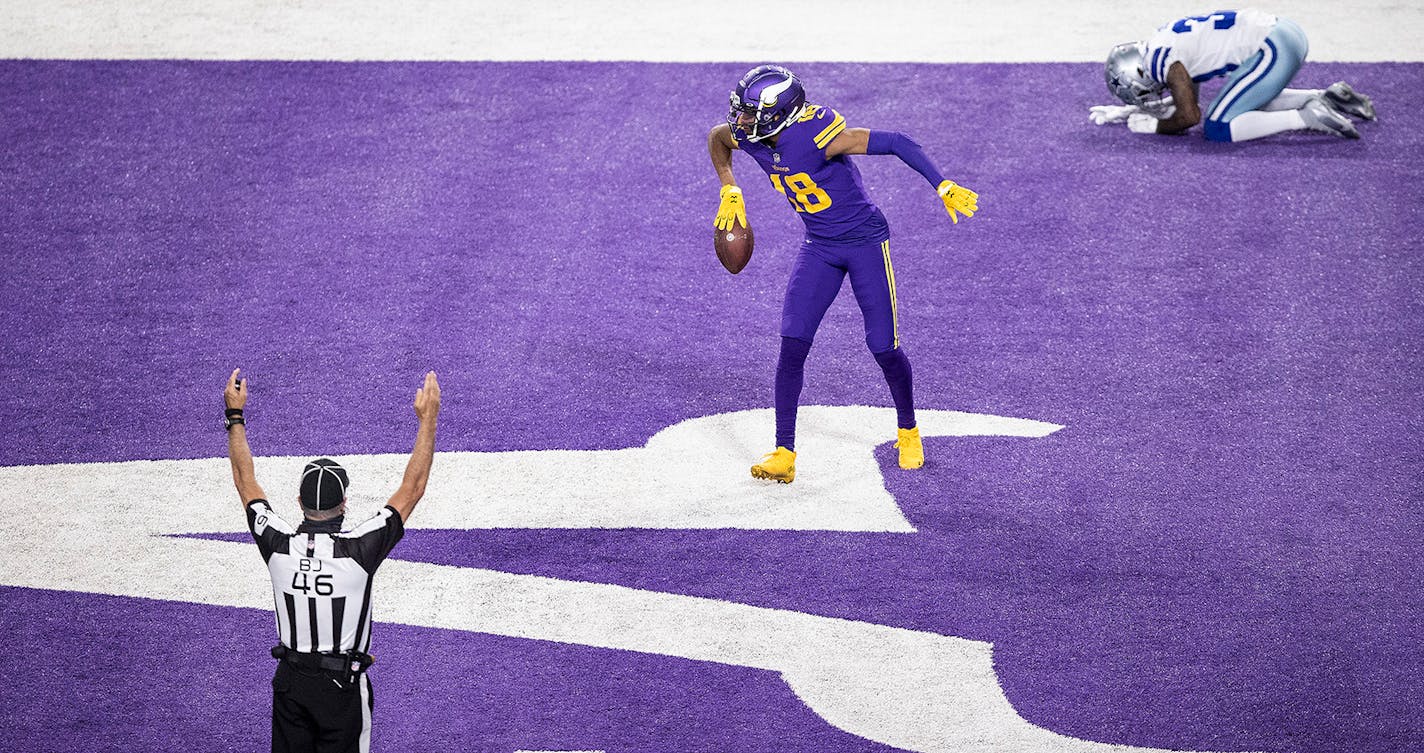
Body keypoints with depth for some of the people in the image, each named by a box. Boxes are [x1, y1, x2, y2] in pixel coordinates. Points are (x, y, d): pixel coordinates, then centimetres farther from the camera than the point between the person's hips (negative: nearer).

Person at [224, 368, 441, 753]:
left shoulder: (279, 545, -11)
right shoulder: (358, 551, -20)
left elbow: (245, 481, 3)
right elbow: (412, 489, -13)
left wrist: (234, 414, 13)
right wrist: (428, 418, -7)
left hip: (290, 681, 3)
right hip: (343, 687, -3)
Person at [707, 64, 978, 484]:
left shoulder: (817, 137, -32)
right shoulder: (747, 135, -11)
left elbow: (898, 143, -29)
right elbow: (716, 138, 14)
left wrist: (944, 188, -31)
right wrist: (729, 192, 10)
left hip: (865, 243, -5)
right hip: (819, 248, 5)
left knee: (884, 347, 1)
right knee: (793, 343, -7)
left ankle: (908, 432, 27)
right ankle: (784, 453, -1)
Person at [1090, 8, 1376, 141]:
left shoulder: (1163, 58, -9)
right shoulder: (1164, 44, 19)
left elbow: (1189, 116, -9)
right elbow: (1186, 100, 32)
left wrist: (1155, 126, 9)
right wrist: (1121, 112, 30)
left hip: (1274, 48, -10)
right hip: (1284, 31, 10)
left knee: (1218, 128, -8)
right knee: (1254, 102, 34)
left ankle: (1309, 117, -15)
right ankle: (1329, 97, 18)